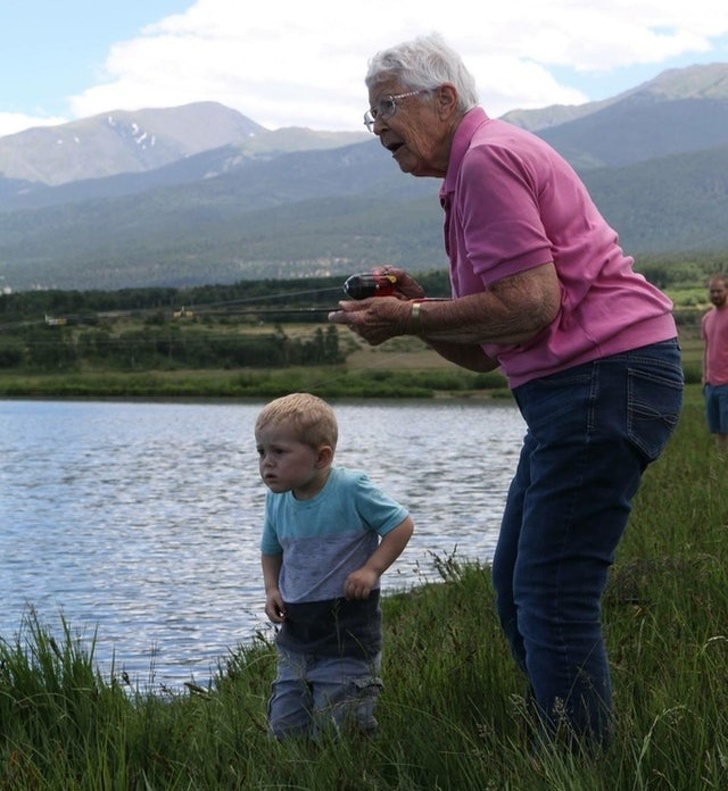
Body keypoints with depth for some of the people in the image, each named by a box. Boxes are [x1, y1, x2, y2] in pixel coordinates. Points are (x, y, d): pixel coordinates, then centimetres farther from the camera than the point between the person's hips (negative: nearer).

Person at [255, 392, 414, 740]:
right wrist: (272, 589, 2)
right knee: (284, 730, 8)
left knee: (334, 731, -4)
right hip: (296, 635, 6)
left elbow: (401, 524, -8)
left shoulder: (351, 489, -14)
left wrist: (371, 570, -19)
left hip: (347, 636, -6)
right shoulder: (277, 500, 3)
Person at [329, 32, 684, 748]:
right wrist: (415, 307, 4)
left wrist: (409, 319, -11)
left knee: (551, 597, -10)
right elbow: (483, 352, 21)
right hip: (572, 388, 11)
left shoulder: (488, 159, -10)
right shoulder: (471, 171, 22)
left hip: (607, 373, -11)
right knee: (516, 588, 14)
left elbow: (531, 304, -20)